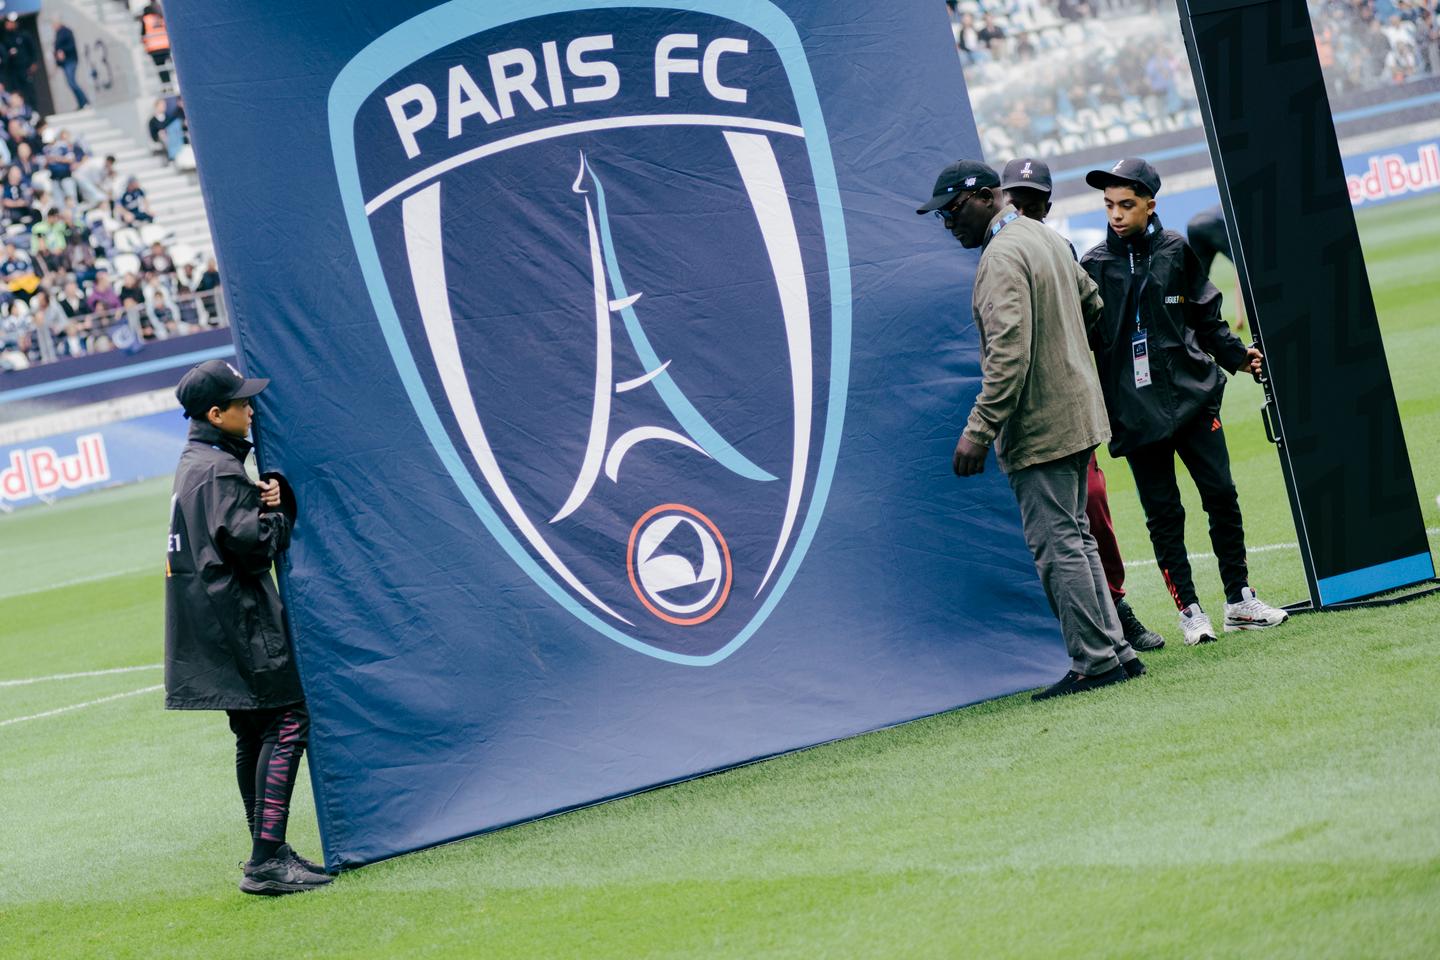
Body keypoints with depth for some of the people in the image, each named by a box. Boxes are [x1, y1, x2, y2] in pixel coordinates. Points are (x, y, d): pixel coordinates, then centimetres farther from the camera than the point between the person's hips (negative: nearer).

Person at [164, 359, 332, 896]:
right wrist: (278, 513, -5)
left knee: (254, 735, 15)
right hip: (238, 619, -11)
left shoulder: (196, 464, 18)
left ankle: (266, 853, 21)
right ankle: (267, 862, -20)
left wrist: (274, 497, -2)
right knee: (286, 722, -13)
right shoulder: (220, 470, -15)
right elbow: (253, 540, -23)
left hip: (212, 624, 11)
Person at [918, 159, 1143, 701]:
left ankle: (1095, 662, -3)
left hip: (1038, 427, -10)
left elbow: (1009, 352, -25)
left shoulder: (1002, 257, -17)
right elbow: (1092, 301, 26)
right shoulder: (1047, 238, 13)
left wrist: (979, 430, -27)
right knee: (1074, 539, 15)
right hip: (1076, 414, 10)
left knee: (1057, 546, -5)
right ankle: (1116, 652, 16)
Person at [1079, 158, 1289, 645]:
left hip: (1192, 394, 2)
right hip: (1134, 408, -1)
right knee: (1163, 513, 1)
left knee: (1221, 495, 2)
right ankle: (1189, 611, 8)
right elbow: (1083, 339, 3)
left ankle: (1239, 601, 14)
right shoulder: (1093, 266, 1)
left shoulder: (1177, 252, 5)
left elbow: (1206, 318, 13)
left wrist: (1237, 355, 3)